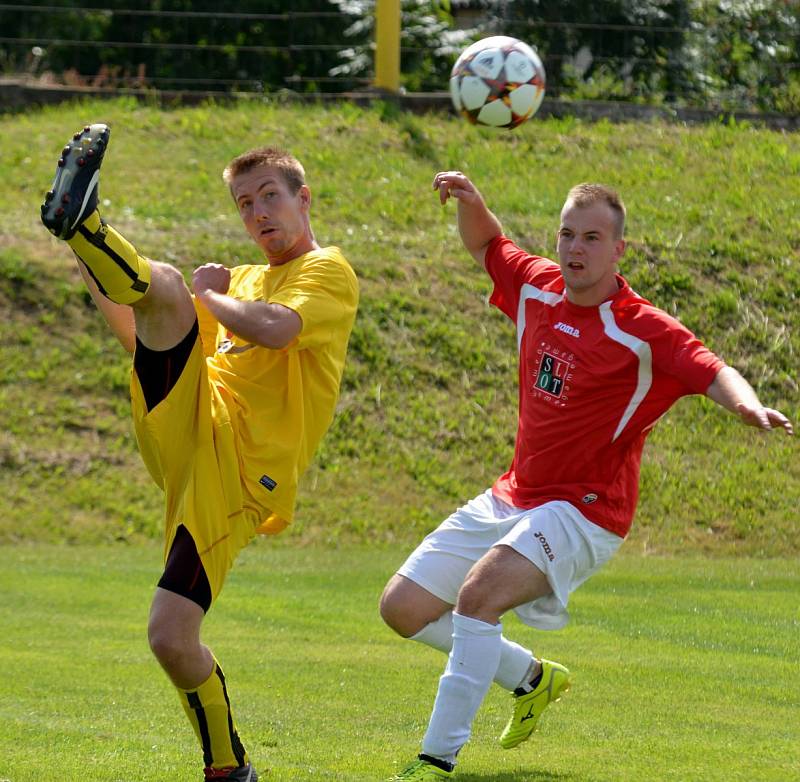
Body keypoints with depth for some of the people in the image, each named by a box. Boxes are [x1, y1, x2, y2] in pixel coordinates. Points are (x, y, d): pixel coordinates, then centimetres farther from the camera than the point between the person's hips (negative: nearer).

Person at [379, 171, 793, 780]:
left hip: (583, 509, -8)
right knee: (403, 608, 8)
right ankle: (531, 678, 29)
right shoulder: (538, 287, 2)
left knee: (477, 592, -32)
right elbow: (487, 246, 22)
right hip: (514, 497, 8)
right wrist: (470, 202, 1)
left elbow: (713, 372, -28)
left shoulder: (642, 332, -16)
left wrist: (748, 405, -50)